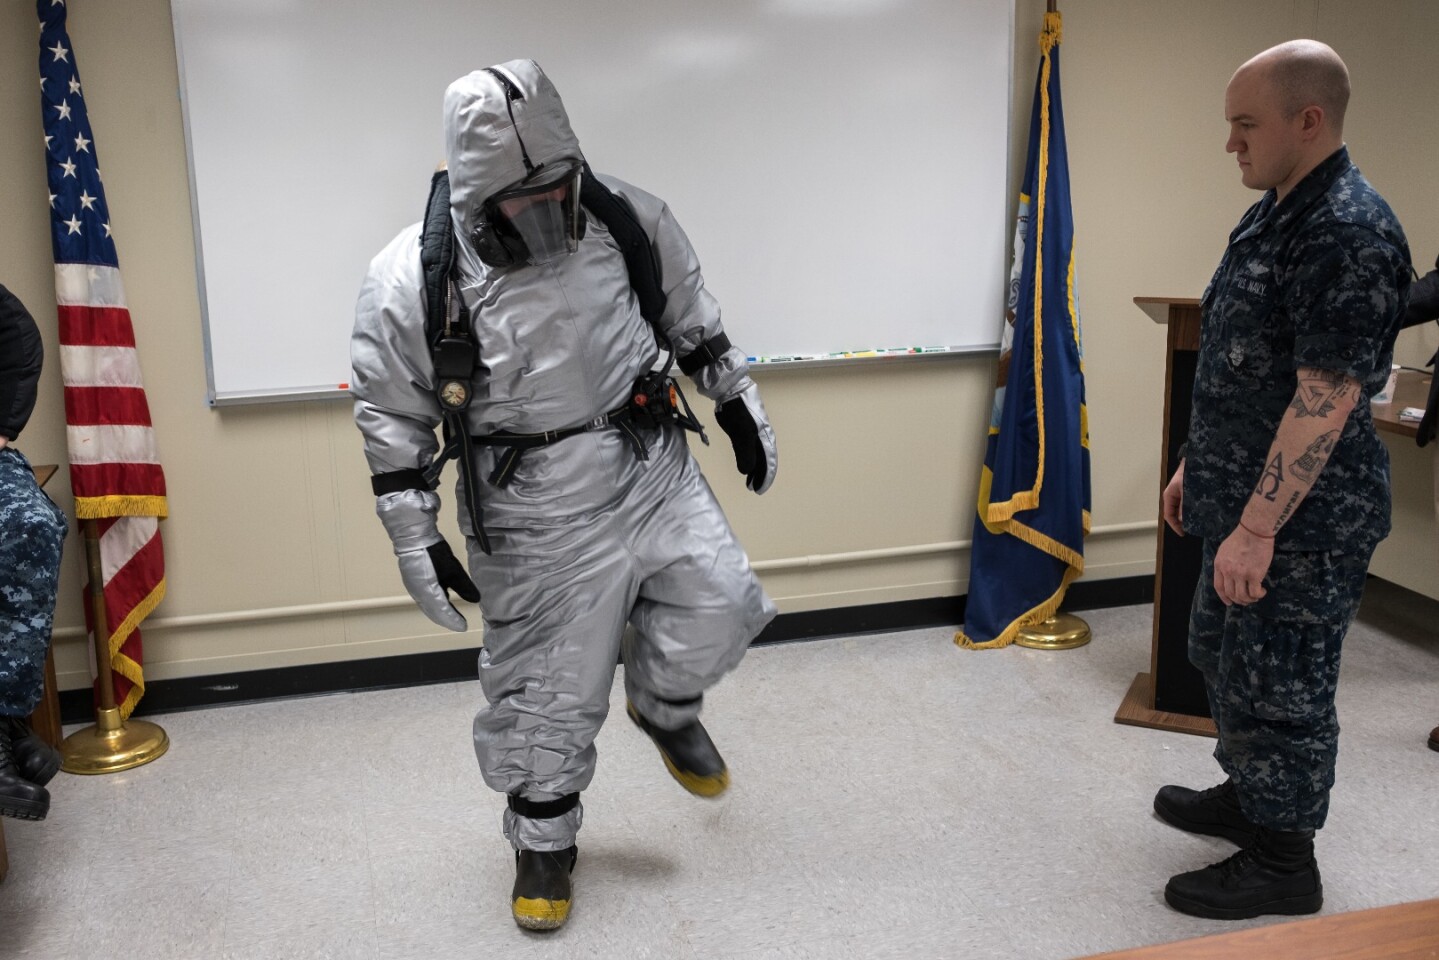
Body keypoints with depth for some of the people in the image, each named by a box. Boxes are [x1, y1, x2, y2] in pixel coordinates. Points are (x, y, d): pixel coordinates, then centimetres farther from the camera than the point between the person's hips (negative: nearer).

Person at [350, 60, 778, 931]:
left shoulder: (628, 221, -7)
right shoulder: (410, 279, -15)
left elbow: (692, 317, 10)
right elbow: (393, 418, -5)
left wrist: (738, 401, 13)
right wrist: (416, 537, -5)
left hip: (653, 469, 3)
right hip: (536, 516, -3)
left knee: (721, 611, -5)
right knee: (547, 690, 7)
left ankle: (663, 705, 31)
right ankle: (544, 844, 33)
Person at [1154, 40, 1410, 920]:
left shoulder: (1348, 231, -22)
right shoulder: (1272, 214, 10)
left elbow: (1327, 396, -26)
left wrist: (1257, 528, -25)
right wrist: (1197, 466, 19)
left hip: (1301, 517, -10)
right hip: (1245, 496, 10)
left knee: (1281, 685, 3)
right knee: (1221, 653, 22)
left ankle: (1284, 864, 20)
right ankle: (1247, 798, 41)